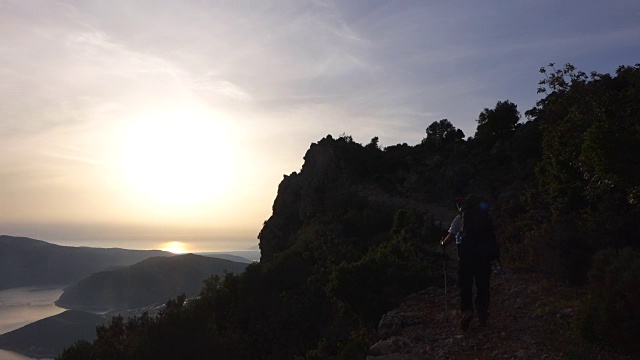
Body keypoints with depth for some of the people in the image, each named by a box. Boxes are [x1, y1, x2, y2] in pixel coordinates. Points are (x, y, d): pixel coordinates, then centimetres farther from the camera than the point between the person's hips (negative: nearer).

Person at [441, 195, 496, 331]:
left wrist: (443, 243, 16)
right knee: (483, 286, 11)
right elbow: (492, 236, 11)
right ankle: (482, 315, 14)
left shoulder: (459, 218, 2)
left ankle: (466, 311, -13)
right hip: (485, 255, 3)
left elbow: (451, 237, -3)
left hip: (467, 255, -2)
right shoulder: (485, 217, 11)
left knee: (465, 286, 4)